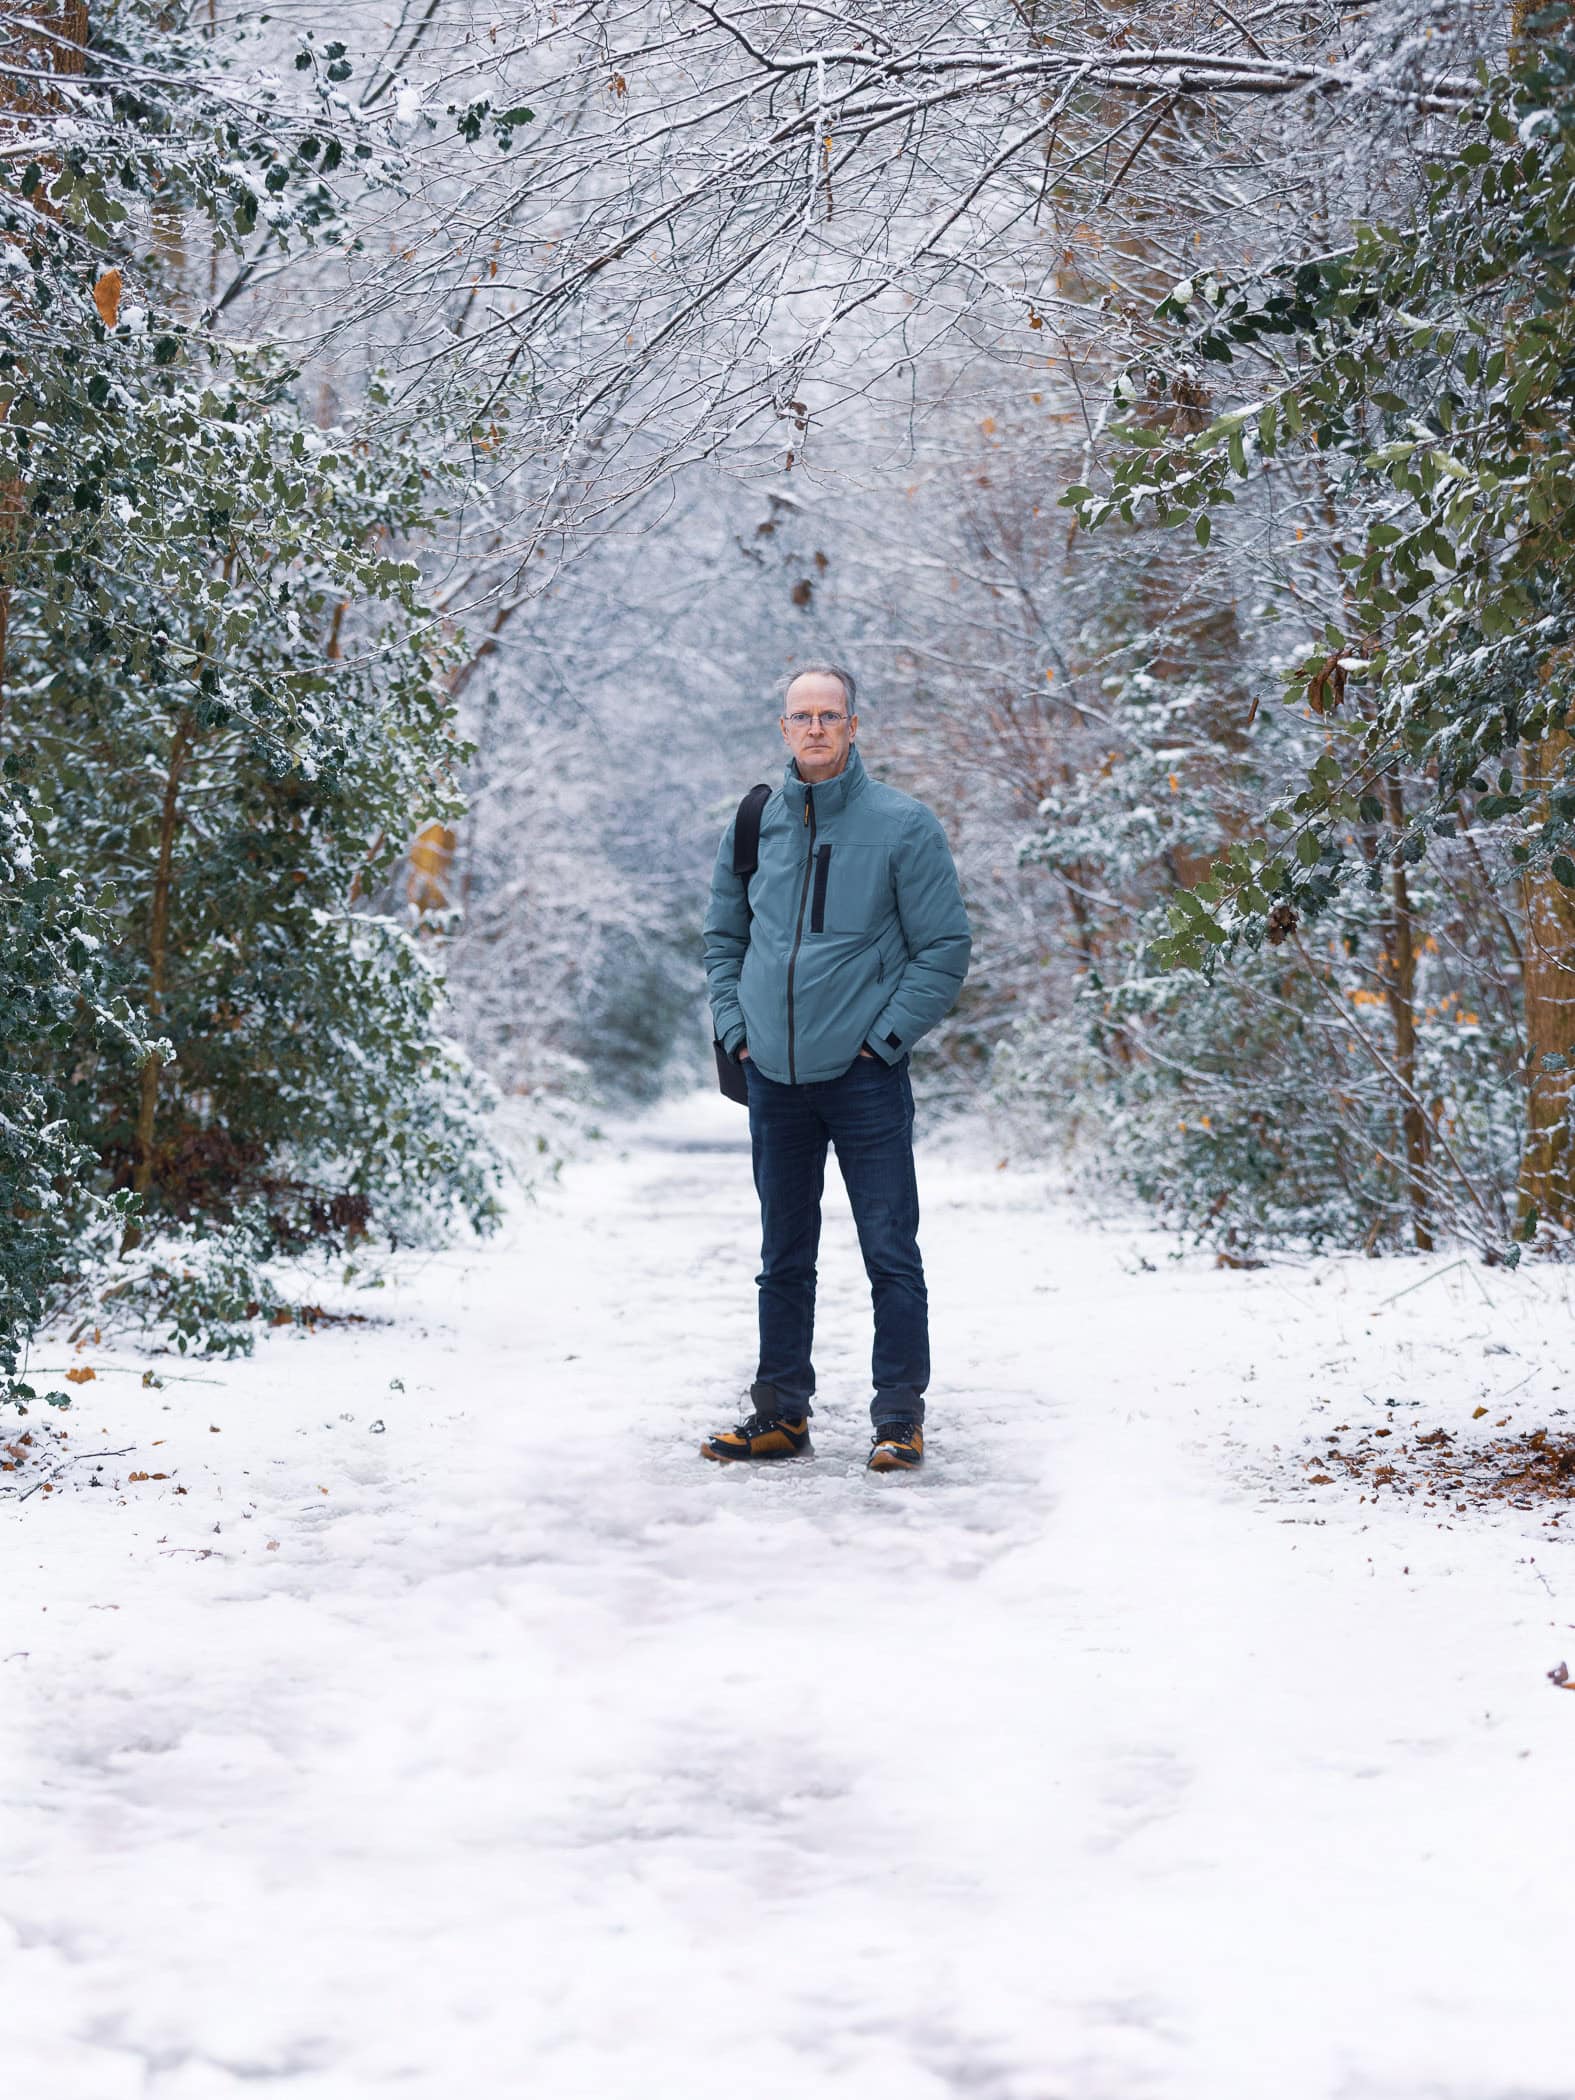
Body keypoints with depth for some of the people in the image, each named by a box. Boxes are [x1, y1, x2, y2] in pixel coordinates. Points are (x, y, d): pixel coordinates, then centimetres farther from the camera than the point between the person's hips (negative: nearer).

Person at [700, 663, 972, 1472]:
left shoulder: (903, 825, -5)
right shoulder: (752, 825, 7)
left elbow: (945, 948, -4)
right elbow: (723, 938, 19)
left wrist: (883, 1037, -8)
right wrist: (736, 1027, 8)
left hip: (864, 1074, -4)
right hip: (773, 1076, 4)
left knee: (891, 1253, -2)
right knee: (783, 1257, 12)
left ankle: (900, 1417, 5)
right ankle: (780, 1413, 20)